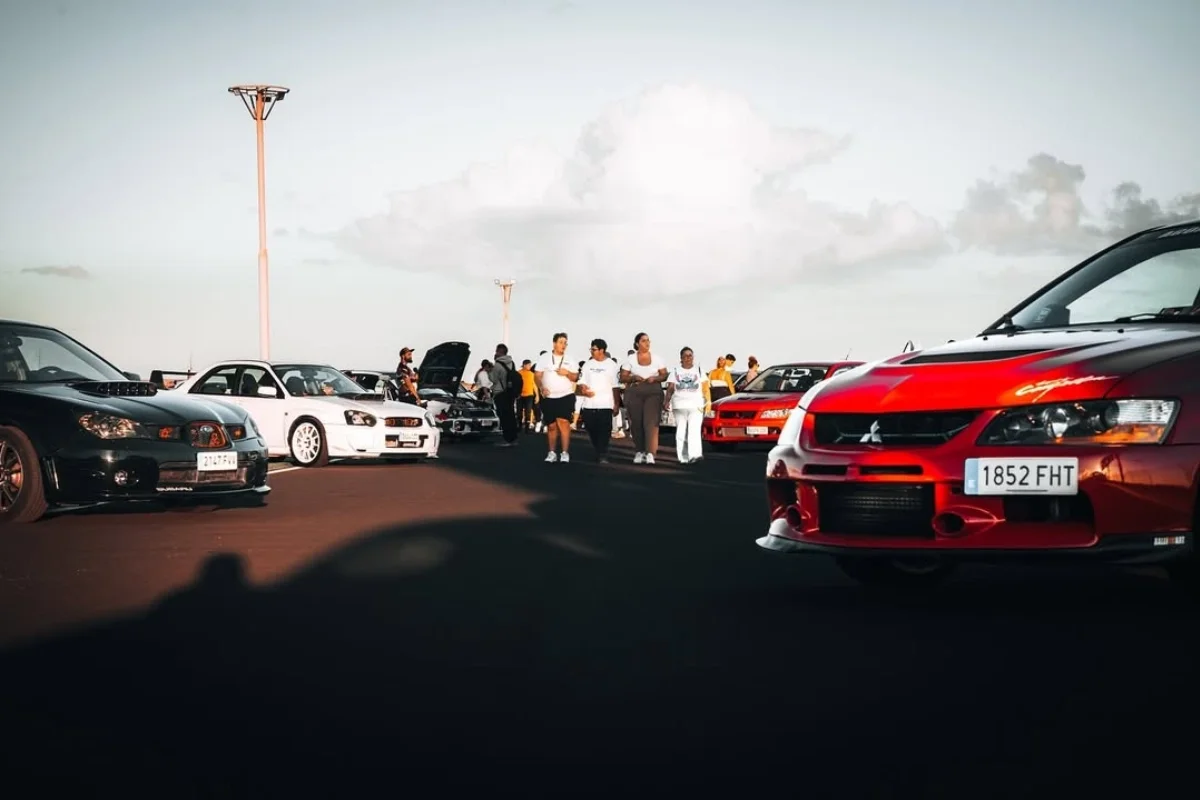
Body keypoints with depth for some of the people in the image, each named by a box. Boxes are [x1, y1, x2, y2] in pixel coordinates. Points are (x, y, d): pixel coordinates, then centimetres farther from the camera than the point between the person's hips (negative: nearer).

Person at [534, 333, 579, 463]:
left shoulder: (569, 360, 7)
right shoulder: (544, 358, 4)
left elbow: (575, 378, 7)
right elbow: (538, 376, 1)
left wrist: (567, 373, -13)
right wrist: (541, 388, -16)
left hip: (566, 396, -1)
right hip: (549, 397, 1)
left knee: (563, 422, -16)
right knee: (551, 426, 6)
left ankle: (565, 453, -14)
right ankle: (552, 453, 18)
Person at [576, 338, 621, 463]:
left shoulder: (612, 365, 2)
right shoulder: (587, 364, 11)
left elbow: (615, 387, 3)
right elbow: (582, 382, 11)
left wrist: (616, 405, 0)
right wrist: (584, 390, -12)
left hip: (605, 405, -3)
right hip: (589, 405, 3)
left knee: (604, 431, -9)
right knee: (592, 430, 6)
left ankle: (603, 456, -10)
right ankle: (597, 453, 19)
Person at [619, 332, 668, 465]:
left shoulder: (657, 359, 8)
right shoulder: (631, 359, 6)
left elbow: (664, 375, 7)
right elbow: (623, 377, 5)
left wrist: (654, 378, -12)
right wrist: (634, 378, -13)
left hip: (653, 392, -1)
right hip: (634, 393, 1)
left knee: (651, 422, -13)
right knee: (636, 423, 0)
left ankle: (650, 453, -19)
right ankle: (639, 452, 13)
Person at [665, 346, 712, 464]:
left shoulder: (699, 371, 14)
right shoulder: (675, 371, 13)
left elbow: (705, 389, 9)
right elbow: (670, 388, 6)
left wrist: (708, 402, -2)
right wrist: (666, 401, -7)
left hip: (696, 406, -1)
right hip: (679, 405, 1)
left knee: (694, 431, -15)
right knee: (681, 432, 0)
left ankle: (695, 454, -26)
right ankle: (683, 457, 4)